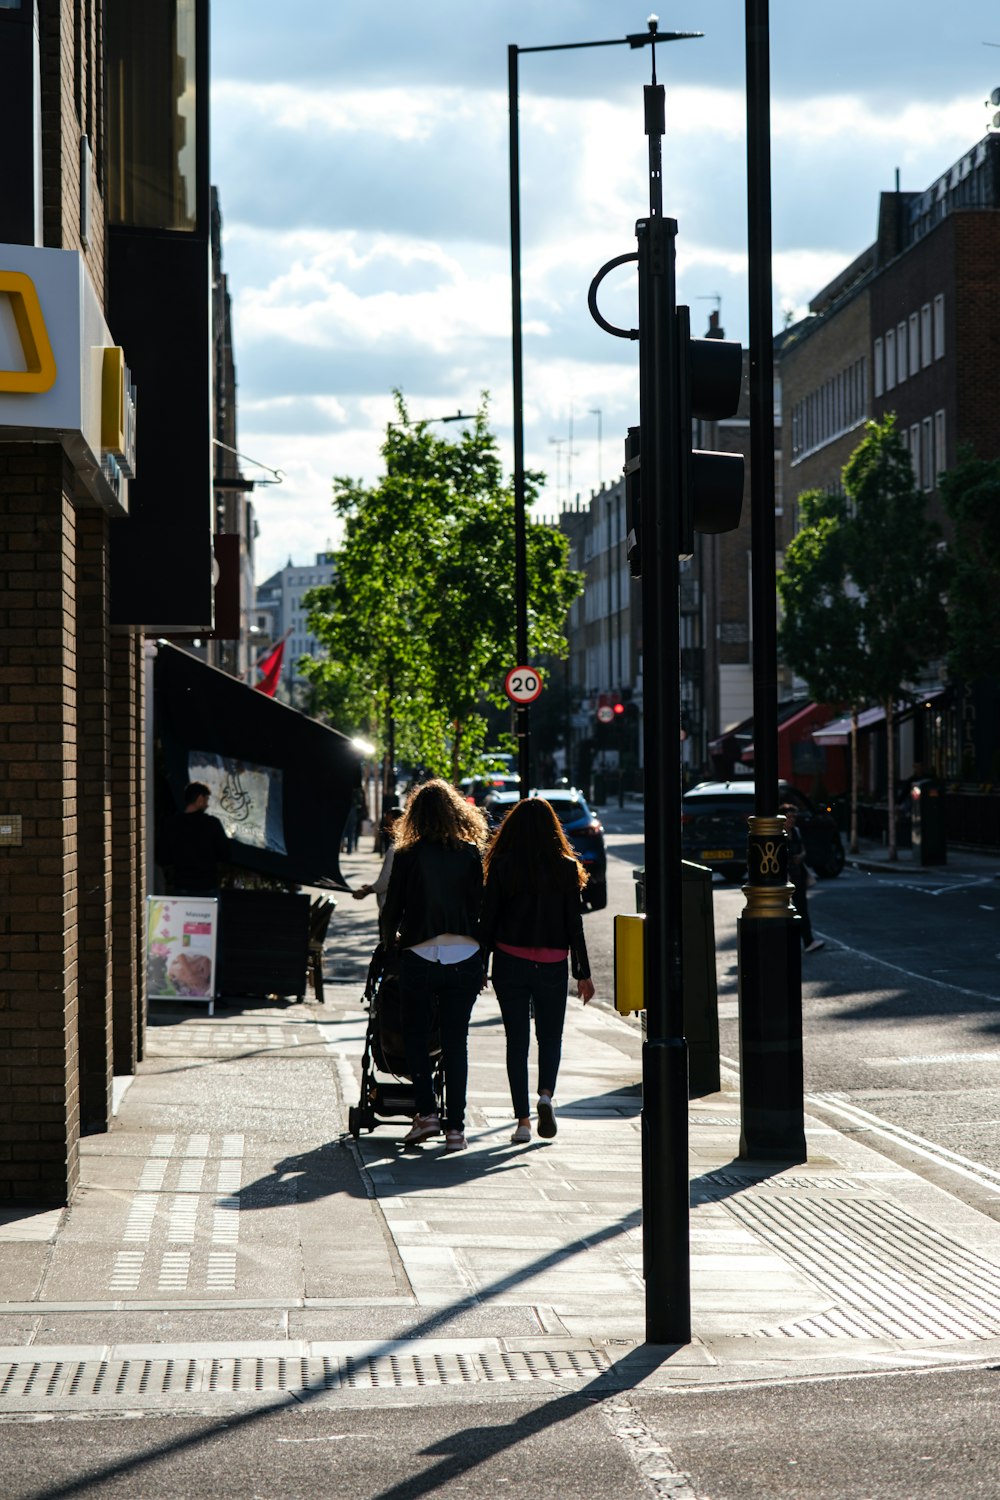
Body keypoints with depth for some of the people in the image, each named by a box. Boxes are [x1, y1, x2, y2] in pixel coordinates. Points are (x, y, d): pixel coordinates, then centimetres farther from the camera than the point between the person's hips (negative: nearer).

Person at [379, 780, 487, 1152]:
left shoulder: (408, 857, -3)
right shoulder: (471, 854, 1)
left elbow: (392, 910, 2)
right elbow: (484, 908, 4)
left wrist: (390, 939, 22)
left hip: (420, 957, -2)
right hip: (465, 959, 2)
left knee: (416, 1036, 14)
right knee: (456, 1041, 7)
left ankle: (426, 1112, 1)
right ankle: (455, 1128, 5)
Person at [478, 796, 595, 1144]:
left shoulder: (502, 866, -4)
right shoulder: (566, 867, -2)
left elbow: (488, 917, -2)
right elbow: (574, 922, -1)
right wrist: (583, 973, 5)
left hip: (510, 962, 0)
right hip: (553, 965, 0)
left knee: (517, 1040, 7)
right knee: (550, 1036, 14)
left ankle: (523, 1120, 3)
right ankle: (546, 1095, -12)